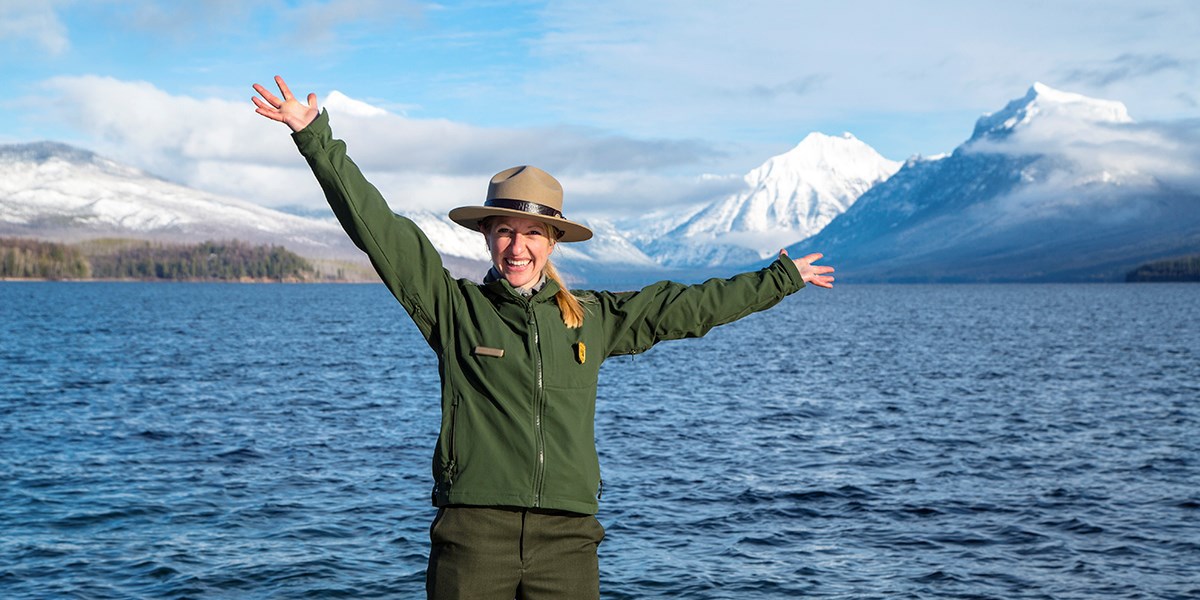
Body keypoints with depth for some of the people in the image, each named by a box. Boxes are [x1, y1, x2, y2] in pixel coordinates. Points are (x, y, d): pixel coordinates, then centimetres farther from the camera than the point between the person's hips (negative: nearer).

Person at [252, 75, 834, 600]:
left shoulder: (591, 317, 12)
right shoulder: (453, 306, 4)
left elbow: (686, 306, 22)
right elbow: (376, 226, 0)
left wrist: (782, 276, 30)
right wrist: (315, 136, -3)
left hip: (567, 537, 3)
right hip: (473, 532, -2)